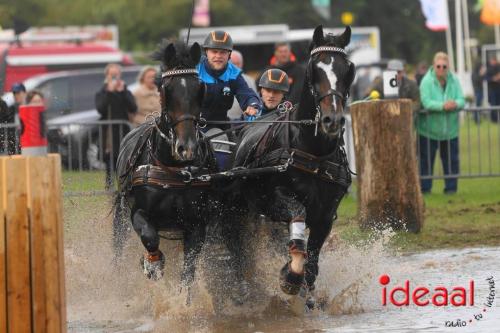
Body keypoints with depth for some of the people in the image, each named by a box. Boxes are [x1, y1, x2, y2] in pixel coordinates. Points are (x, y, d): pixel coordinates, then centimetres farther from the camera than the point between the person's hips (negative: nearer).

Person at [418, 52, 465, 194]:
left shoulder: (454, 81, 0)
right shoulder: (427, 82, -12)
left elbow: (461, 100, -6)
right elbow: (426, 103, -23)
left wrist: (456, 104, -30)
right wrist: (443, 106, -36)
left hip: (450, 129, 4)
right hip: (429, 128, -4)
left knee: (451, 160, 7)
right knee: (426, 160, 2)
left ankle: (451, 188, 16)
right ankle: (425, 189, 10)